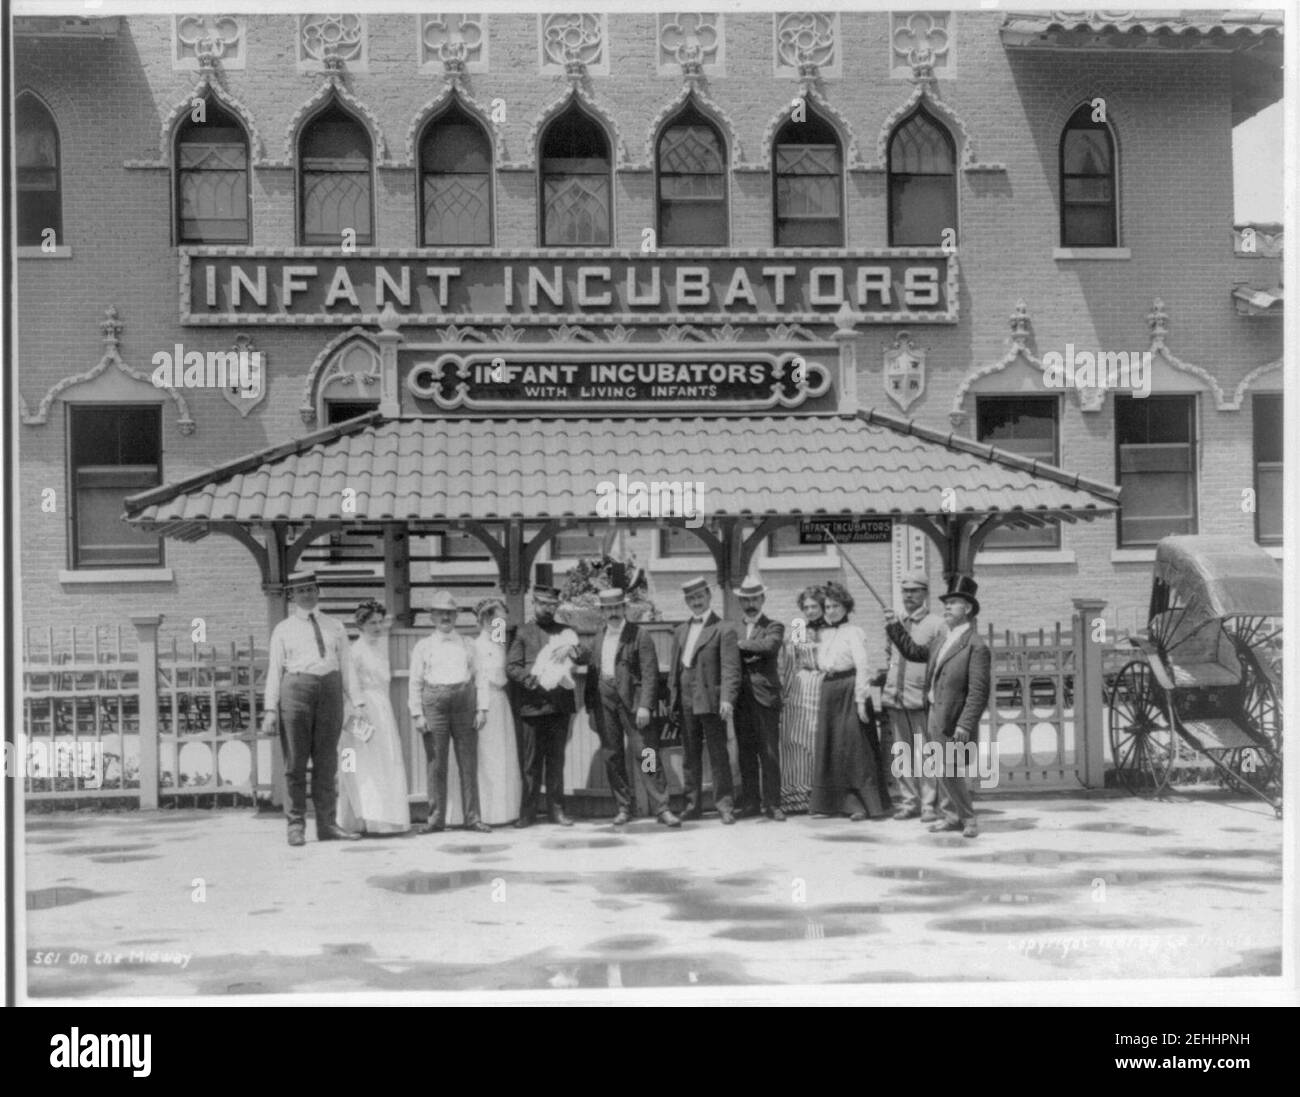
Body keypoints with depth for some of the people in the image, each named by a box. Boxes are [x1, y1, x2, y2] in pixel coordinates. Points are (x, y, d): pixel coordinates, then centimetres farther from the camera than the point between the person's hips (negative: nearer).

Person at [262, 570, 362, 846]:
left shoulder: (334, 627, 16)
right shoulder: (283, 630, 9)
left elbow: (346, 666, 13)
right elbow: (274, 670, 6)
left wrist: (357, 702, 4)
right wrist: (271, 709, -3)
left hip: (331, 689, 2)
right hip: (296, 688, -2)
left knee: (327, 762, 6)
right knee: (295, 761, -1)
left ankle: (327, 824, 11)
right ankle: (296, 825, 6)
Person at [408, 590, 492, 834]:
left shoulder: (467, 644, 14)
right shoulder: (423, 646, 10)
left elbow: (479, 677, 11)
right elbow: (415, 683, 7)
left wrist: (482, 709, 1)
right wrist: (417, 714, -2)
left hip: (465, 704, 1)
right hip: (434, 704, -1)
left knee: (469, 763, 2)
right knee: (436, 764, 0)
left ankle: (472, 817, 7)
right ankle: (436, 818, 7)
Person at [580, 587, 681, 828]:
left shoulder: (639, 636, -4)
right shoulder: (598, 637, 14)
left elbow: (650, 674, -9)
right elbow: (591, 670, 16)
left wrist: (644, 706, -18)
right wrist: (590, 705, 10)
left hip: (632, 701, -5)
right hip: (604, 702, 5)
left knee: (645, 754, -7)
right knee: (612, 756, 7)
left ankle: (660, 808, -4)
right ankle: (623, 808, 16)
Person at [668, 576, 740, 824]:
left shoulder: (723, 630, -4)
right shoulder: (681, 631, 16)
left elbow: (730, 668, -11)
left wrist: (727, 699, -20)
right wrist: (672, 698, 11)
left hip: (710, 701, -6)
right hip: (686, 702, 6)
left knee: (718, 755, -3)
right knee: (690, 756, 10)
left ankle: (724, 804, 1)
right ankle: (692, 805, 16)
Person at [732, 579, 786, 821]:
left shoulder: (774, 627, 4)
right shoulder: (734, 629, 18)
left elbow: (769, 646, -16)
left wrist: (742, 645, -8)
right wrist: (751, 653, -7)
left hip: (765, 696, -4)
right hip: (741, 698, 4)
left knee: (769, 753, -4)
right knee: (746, 753, 6)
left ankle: (772, 803, -1)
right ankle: (750, 801, 11)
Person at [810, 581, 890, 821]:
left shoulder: (854, 632, -6)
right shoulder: (826, 634, 15)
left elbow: (862, 667, -12)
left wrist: (861, 700, -18)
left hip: (849, 690, -7)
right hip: (829, 691, 7)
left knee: (853, 746, -6)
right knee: (828, 746, 7)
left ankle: (865, 803, -1)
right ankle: (832, 803, 13)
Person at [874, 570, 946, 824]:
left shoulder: (936, 624, 0)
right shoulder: (896, 623, 17)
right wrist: (883, 676, 12)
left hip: (922, 699, -5)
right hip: (895, 698, 5)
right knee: (900, 755, 8)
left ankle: (929, 804, 1)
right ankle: (909, 802, 16)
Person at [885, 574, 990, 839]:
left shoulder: (976, 646, -12)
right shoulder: (941, 642, 14)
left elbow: (978, 691, -17)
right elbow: (914, 651, 30)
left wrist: (965, 726, -23)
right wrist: (894, 628, 20)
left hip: (952, 719, -8)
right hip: (933, 715, 8)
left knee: (948, 772, -8)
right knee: (943, 771, 14)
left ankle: (968, 819, 7)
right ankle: (951, 816, 26)